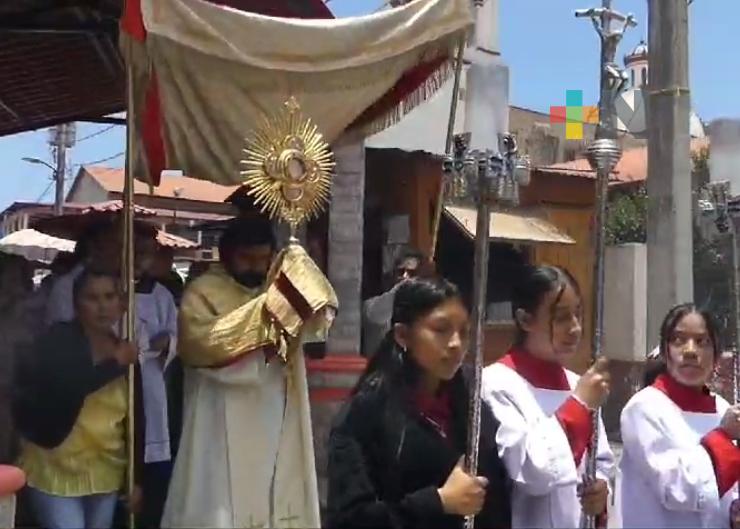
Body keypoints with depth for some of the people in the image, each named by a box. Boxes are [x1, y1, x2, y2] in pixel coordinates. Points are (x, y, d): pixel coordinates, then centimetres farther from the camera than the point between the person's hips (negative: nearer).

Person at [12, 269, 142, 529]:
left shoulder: (123, 350, 5)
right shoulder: (58, 340, -7)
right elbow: (59, 388, -27)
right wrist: (115, 365, -18)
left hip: (105, 472, 5)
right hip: (55, 469, -4)